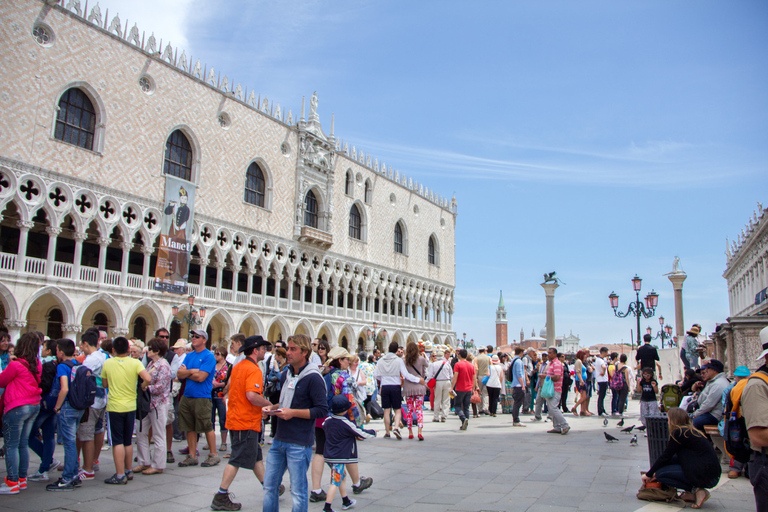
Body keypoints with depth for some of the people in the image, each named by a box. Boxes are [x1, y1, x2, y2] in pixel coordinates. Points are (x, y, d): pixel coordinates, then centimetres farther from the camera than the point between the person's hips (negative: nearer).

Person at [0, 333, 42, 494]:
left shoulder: (15, 364, -15)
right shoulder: (37, 365, 4)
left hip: (17, 408, -7)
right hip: (34, 406, 7)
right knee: (23, 444, 15)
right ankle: (22, 479, 22)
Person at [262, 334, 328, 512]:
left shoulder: (313, 378, -12)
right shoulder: (286, 375, 13)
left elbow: (322, 410, -16)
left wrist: (293, 413, -20)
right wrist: (273, 407, 6)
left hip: (299, 444, -7)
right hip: (279, 440, 8)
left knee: (298, 491, 3)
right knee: (269, 486, 13)